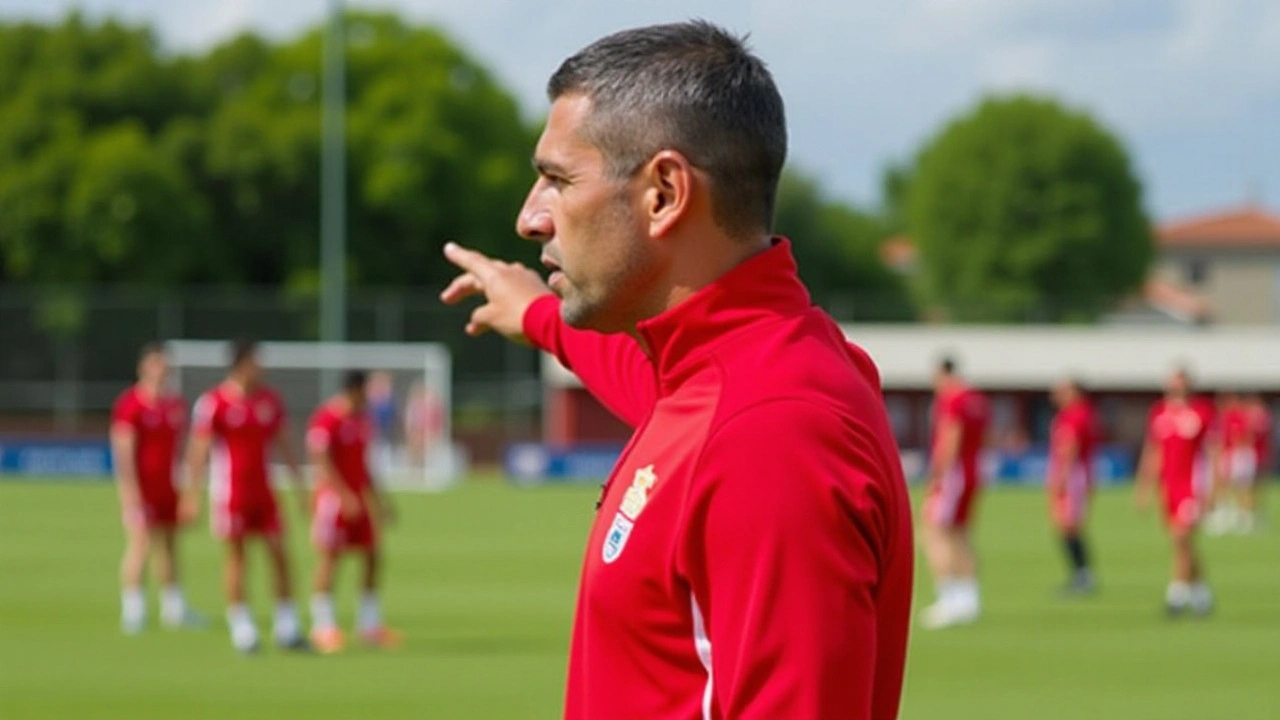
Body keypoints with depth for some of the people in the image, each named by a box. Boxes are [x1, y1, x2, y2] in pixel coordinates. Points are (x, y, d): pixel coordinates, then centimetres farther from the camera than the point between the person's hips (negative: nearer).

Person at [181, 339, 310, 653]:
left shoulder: (270, 400, 7)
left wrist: (300, 487, 13)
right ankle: (241, 628, 7)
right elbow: (198, 450, -7)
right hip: (229, 493, -4)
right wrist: (193, 494, -12)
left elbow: (284, 445, 14)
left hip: (263, 491, 4)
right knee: (236, 555, 0)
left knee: (279, 553, 0)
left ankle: (287, 628, 6)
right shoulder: (212, 403, -7)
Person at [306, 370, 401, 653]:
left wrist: (378, 498, 21)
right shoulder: (326, 419, -12)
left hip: (358, 499, 8)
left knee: (372, 556, 5)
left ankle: (369, 624, 13)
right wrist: (345, 495, -24)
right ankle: (323, 625, -3)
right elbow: (322, 461, -18)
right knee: (330, 556, -7)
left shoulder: (362, 418, 14)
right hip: (333, 495, -8)